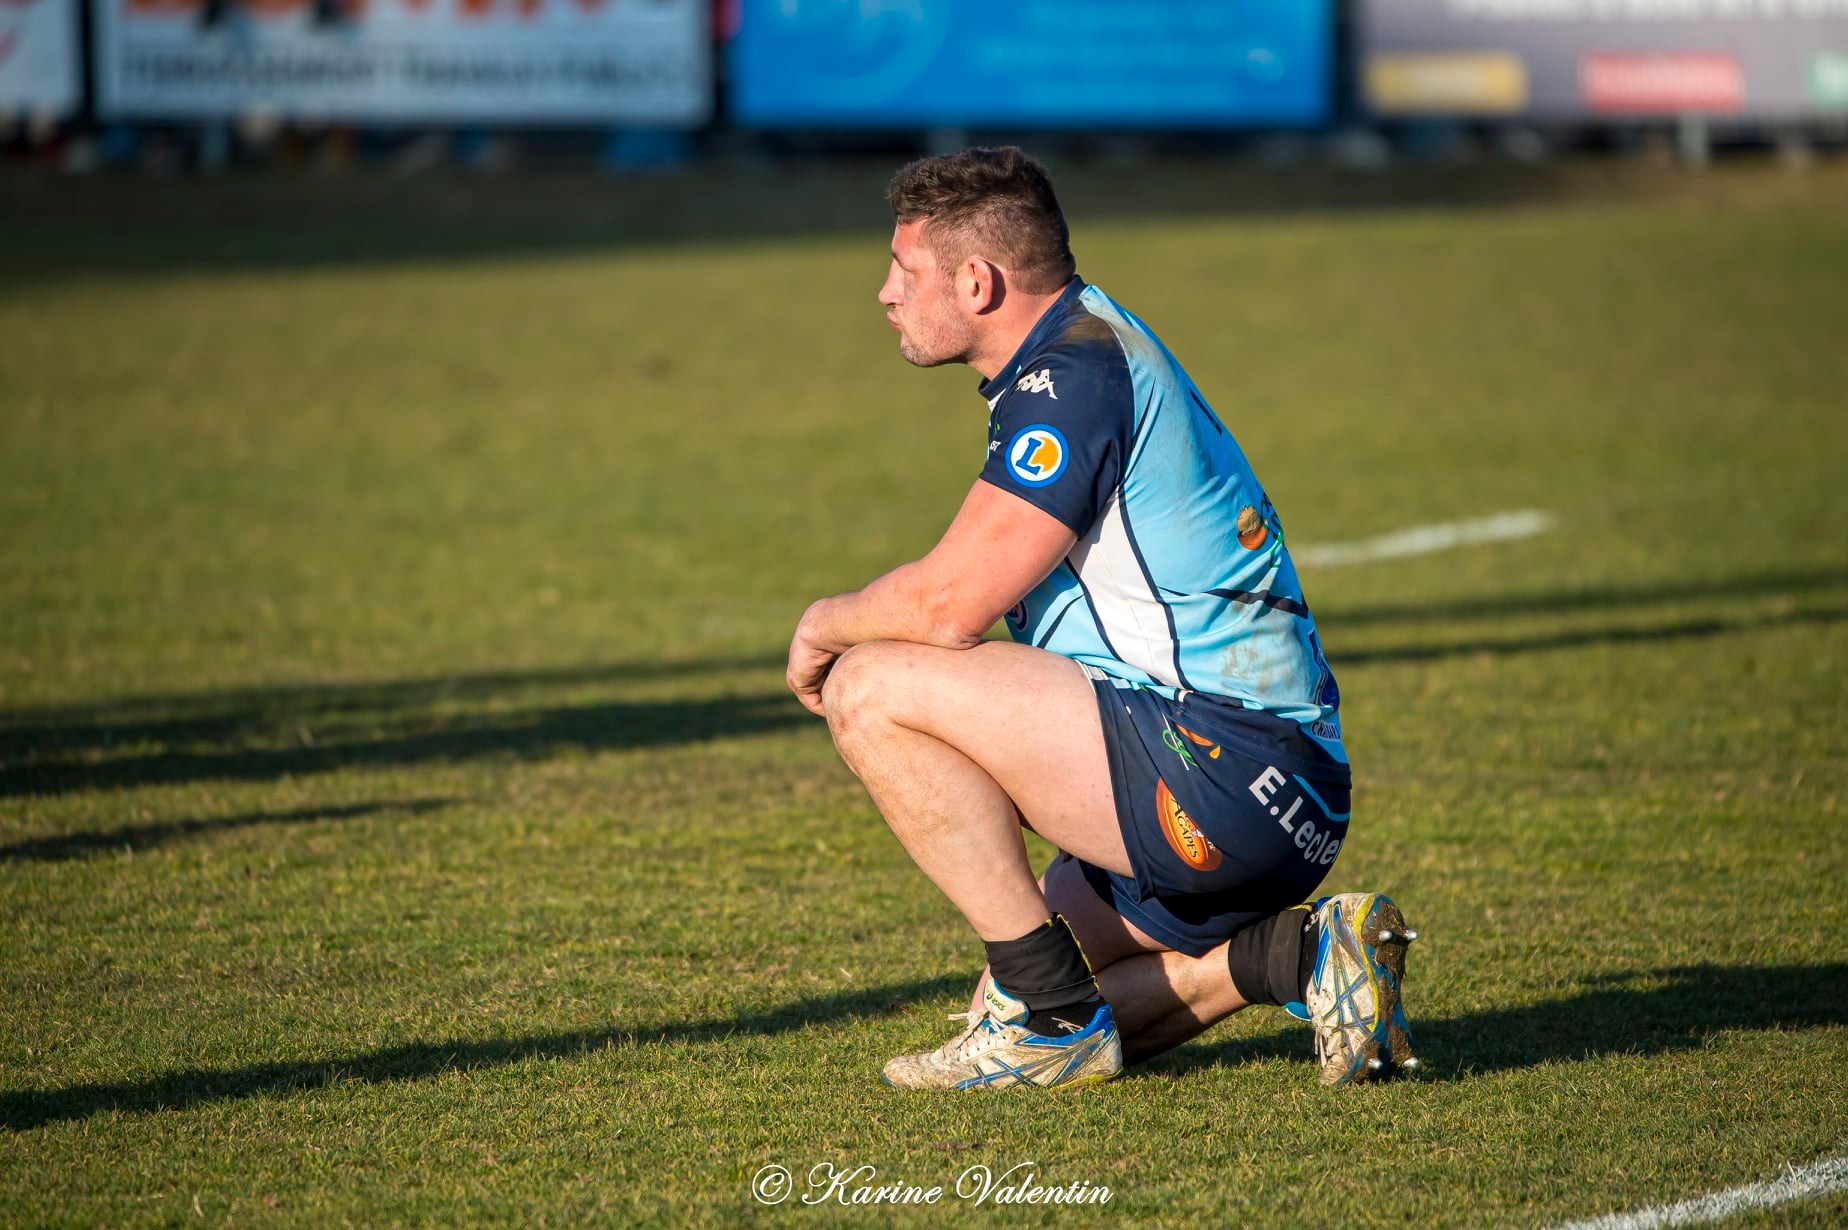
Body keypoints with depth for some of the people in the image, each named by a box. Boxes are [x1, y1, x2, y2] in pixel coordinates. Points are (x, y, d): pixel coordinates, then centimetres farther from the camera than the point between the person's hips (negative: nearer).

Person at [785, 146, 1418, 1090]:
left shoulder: (1074, 374, -14)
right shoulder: (1087, 356, 19)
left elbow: (947, 604, -18)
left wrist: (825, 626, 1)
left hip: (1218, 773, -11)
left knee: (870, 689, -13)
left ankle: (1050, 1016, -11)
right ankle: (1299, 954, 9)